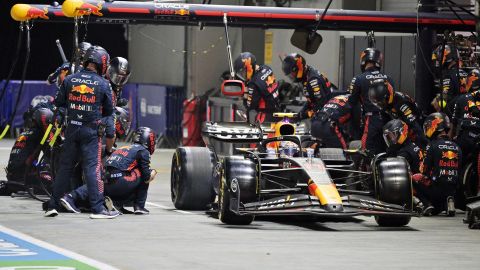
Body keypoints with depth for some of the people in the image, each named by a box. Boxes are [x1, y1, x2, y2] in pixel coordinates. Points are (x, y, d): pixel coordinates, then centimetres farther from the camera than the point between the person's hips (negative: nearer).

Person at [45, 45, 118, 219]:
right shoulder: (103, 84, -5)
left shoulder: (69, 80, 2)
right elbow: (109, 111, 4)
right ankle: (97, 208, -7)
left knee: (65, 167, 11)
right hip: (91, 131, -3)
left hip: (72, 129, 3)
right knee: (92, 168, -4)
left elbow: (58, 102, 9)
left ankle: (53, 205, 14)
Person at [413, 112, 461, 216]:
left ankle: (428, 204, -1)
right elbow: (459, 172, 15)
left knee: (415, 178, 18)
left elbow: (424, 170, -4)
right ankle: (449, 200, -1)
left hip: (437, 187, -6)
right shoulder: (456, 147, 10)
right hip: (453, 190, 6)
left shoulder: (433, 145, -8)